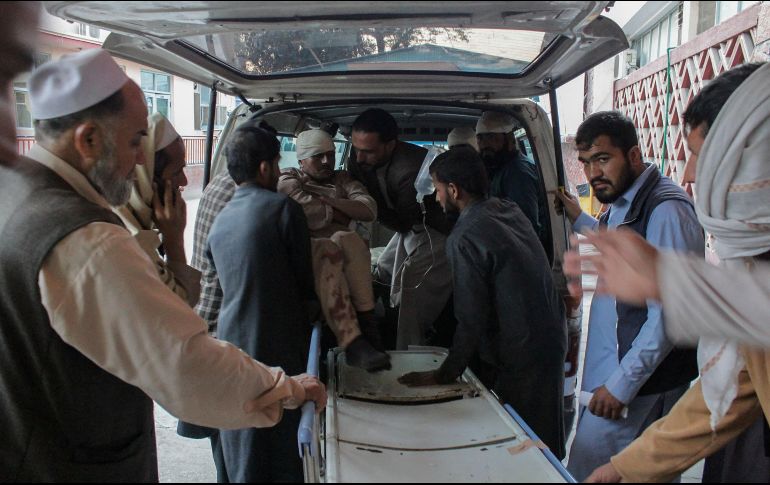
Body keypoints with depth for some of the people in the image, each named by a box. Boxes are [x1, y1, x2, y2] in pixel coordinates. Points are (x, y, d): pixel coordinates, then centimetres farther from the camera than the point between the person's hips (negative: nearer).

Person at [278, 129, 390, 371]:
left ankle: (366, 321, -34)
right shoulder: (288, 180, 13)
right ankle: (352, 343, -47)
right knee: (327, 250, -38)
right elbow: (312, 214, -8)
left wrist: (328, 200, -2)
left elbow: (369, 211, 3)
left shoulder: (343, 179, 24)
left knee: (347, 239, -33)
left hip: (343, 249, 3)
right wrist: (344, 215, 4)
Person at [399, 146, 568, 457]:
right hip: (551, 340, 8)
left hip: (519, 359, -8)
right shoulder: (509, 210, 3)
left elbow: (472, 320, -20)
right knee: (543, 446, 22)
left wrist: (445, 374, -9)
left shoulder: (463, 239, -21)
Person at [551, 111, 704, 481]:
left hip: (640, 382, -9)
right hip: (612, 369, 9)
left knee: (586, 473, -1)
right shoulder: (624, 203, 10)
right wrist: (579, 220, 26)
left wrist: (621, 383, -20)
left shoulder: (665, 210, -21)